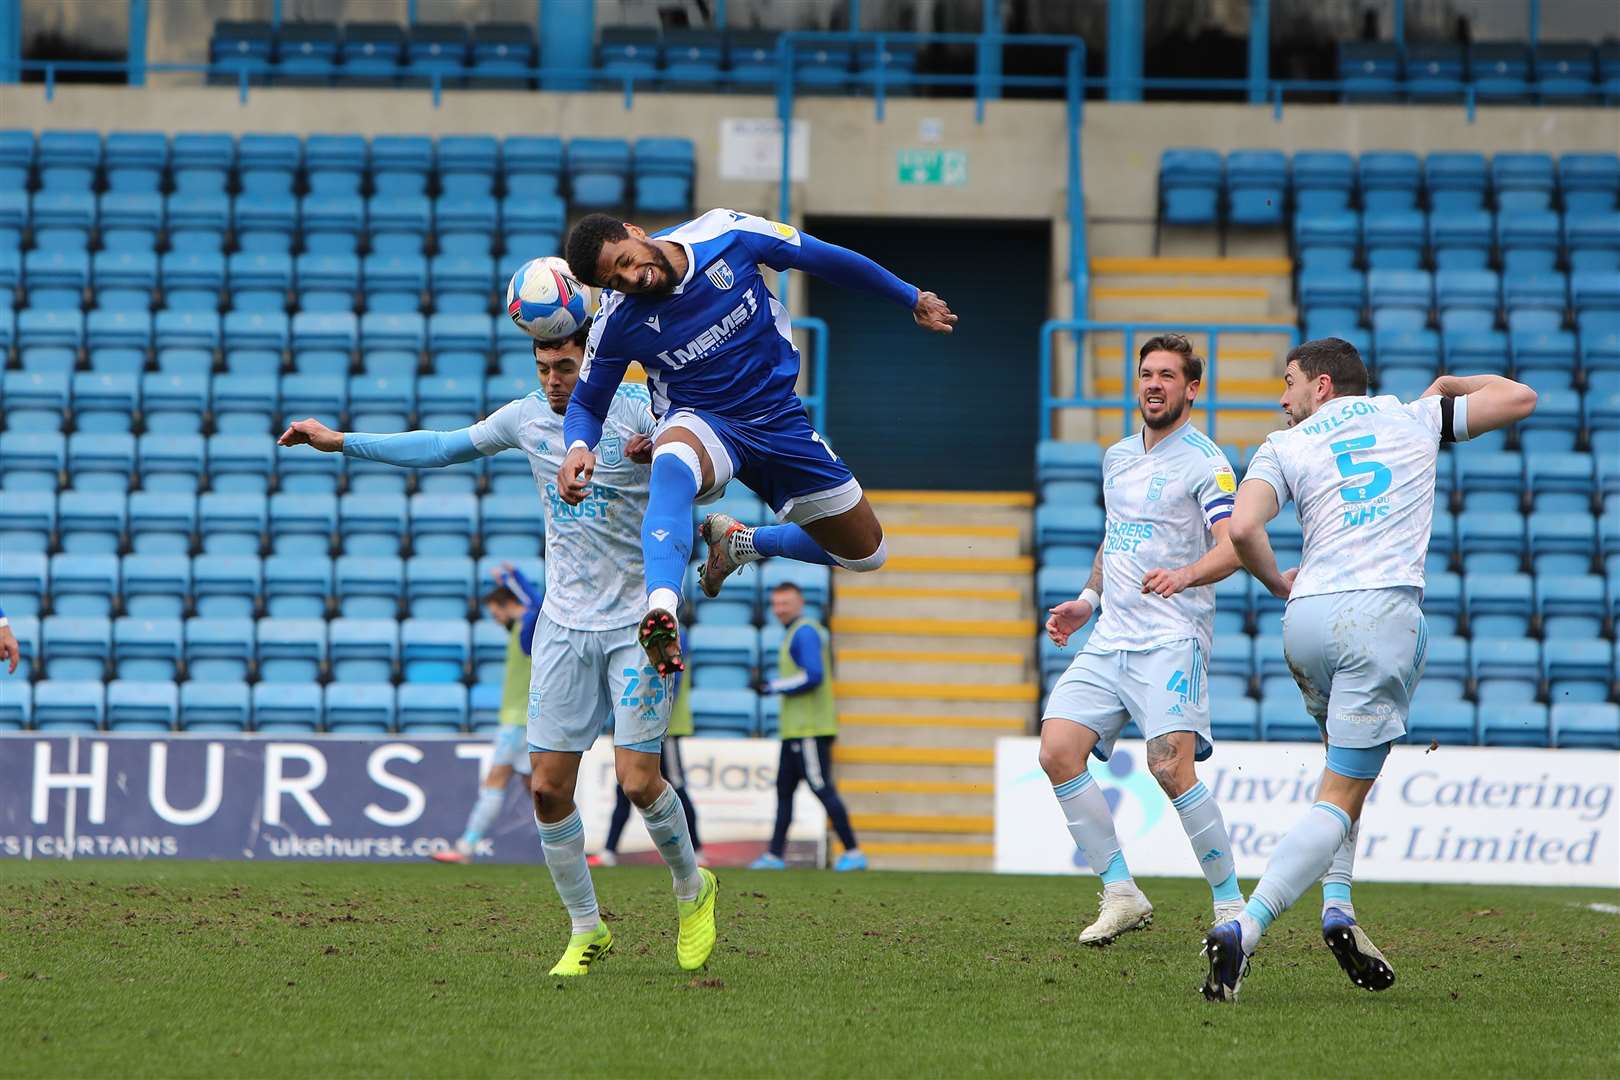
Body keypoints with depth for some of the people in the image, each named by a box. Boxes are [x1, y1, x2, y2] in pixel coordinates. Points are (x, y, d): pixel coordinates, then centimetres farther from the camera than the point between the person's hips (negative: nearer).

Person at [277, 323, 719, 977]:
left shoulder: (637, 409, -9)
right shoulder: (528, 417, 4)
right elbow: (444, 448, 17)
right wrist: (340, 442, 18)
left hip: (638, 622, -4)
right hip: (564, 624, 4)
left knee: (638, 782, -10)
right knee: (549, 787, -3)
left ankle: (692, 888, 18)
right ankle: (586, 930, 13)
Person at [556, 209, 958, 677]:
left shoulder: (728, 234, -17)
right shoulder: (616, 322, -16)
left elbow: (825, 259, -2)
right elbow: (586, 404, 1)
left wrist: (911, 298, 11)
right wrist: (578, 448, -25)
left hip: (778, 421, 3)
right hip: (702, 424, -3)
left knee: (866, 554, 9)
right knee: (672, 463, -43)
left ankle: (740, 542, 32)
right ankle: (661, 609, -62)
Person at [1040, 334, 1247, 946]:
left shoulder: (1204, 463, -5)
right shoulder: (1117, 457, 18)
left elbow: (1232, 548, -17)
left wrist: (1185, 575, -35)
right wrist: (1087, 600, 21)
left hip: (1171, 641, -7)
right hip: (1110, 639, 7)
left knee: (1171, 768, -22)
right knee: (1057, 752, -9)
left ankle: (1230, 906, -11)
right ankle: (1122, 895, -1)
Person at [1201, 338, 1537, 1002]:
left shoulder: (1285, 447, 13)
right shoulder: (1414, 417, 18)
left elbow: (1243, 528, -5)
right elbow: (1520, 398, 27)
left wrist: (1277, 583, 13)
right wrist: (1448, 385, 43)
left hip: (1306, 618, 2)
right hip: (1384, 613, -2)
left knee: (1345, 767, 27)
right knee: (1341, 797, -5)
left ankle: (1337, 905, 10)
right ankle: (1243, 930, -20)